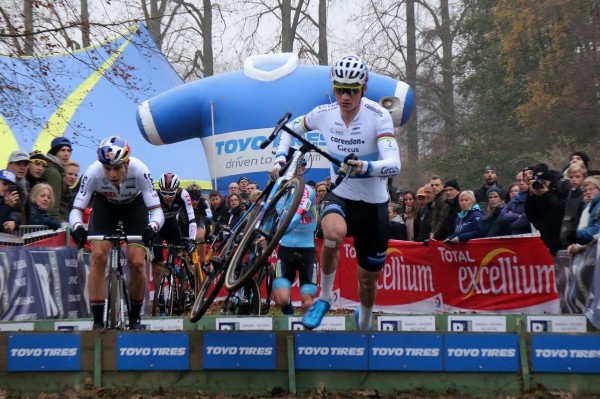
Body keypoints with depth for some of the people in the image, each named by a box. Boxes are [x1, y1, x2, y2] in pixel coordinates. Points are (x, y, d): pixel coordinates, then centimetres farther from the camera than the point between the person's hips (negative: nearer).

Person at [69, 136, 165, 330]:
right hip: (105, 205, 1)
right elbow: (76, 209, -29)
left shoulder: (139, 171, -36)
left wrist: (152, 227, -56)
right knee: (98, 256, -19)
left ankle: (135, 317, 10)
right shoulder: (93, 173, -34)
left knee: (137, 263, -14)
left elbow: (157, 210, -35)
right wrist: (77, 227, -50)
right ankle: (98, 320, -10)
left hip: (134, 206, -1)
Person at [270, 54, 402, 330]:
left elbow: (394, 165, -31)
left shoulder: (378, 116, -20)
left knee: (368, 279, 11)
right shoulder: (323, 114, -10)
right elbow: (291, 128, 10)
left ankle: (364, 324, 44)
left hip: (373, 203, -1)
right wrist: (280, 158, -7)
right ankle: (325, 297, -10)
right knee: (334, 233, -36)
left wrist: (364, 167, -51)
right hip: (338, 195, 1)